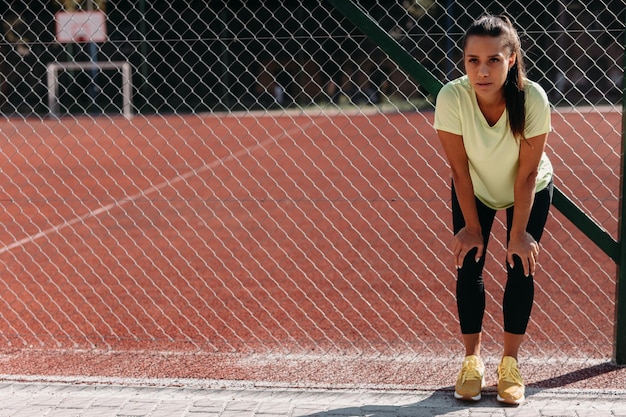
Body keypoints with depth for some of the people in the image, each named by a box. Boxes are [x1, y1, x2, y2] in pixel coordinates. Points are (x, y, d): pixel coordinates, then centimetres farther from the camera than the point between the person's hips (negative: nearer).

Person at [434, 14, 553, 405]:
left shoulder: (533, 99, -37)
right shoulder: (451, 98, -35)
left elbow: (527, 174, -25)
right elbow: (460, 170, -22)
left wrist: (519, 234, -17)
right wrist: (471, 228, -13)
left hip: (530, 193, -1)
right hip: (475, 191, 1)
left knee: (521, 267, -2)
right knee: (469, 266, -2)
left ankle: (510, 362, 13)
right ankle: (473, 360, 13)